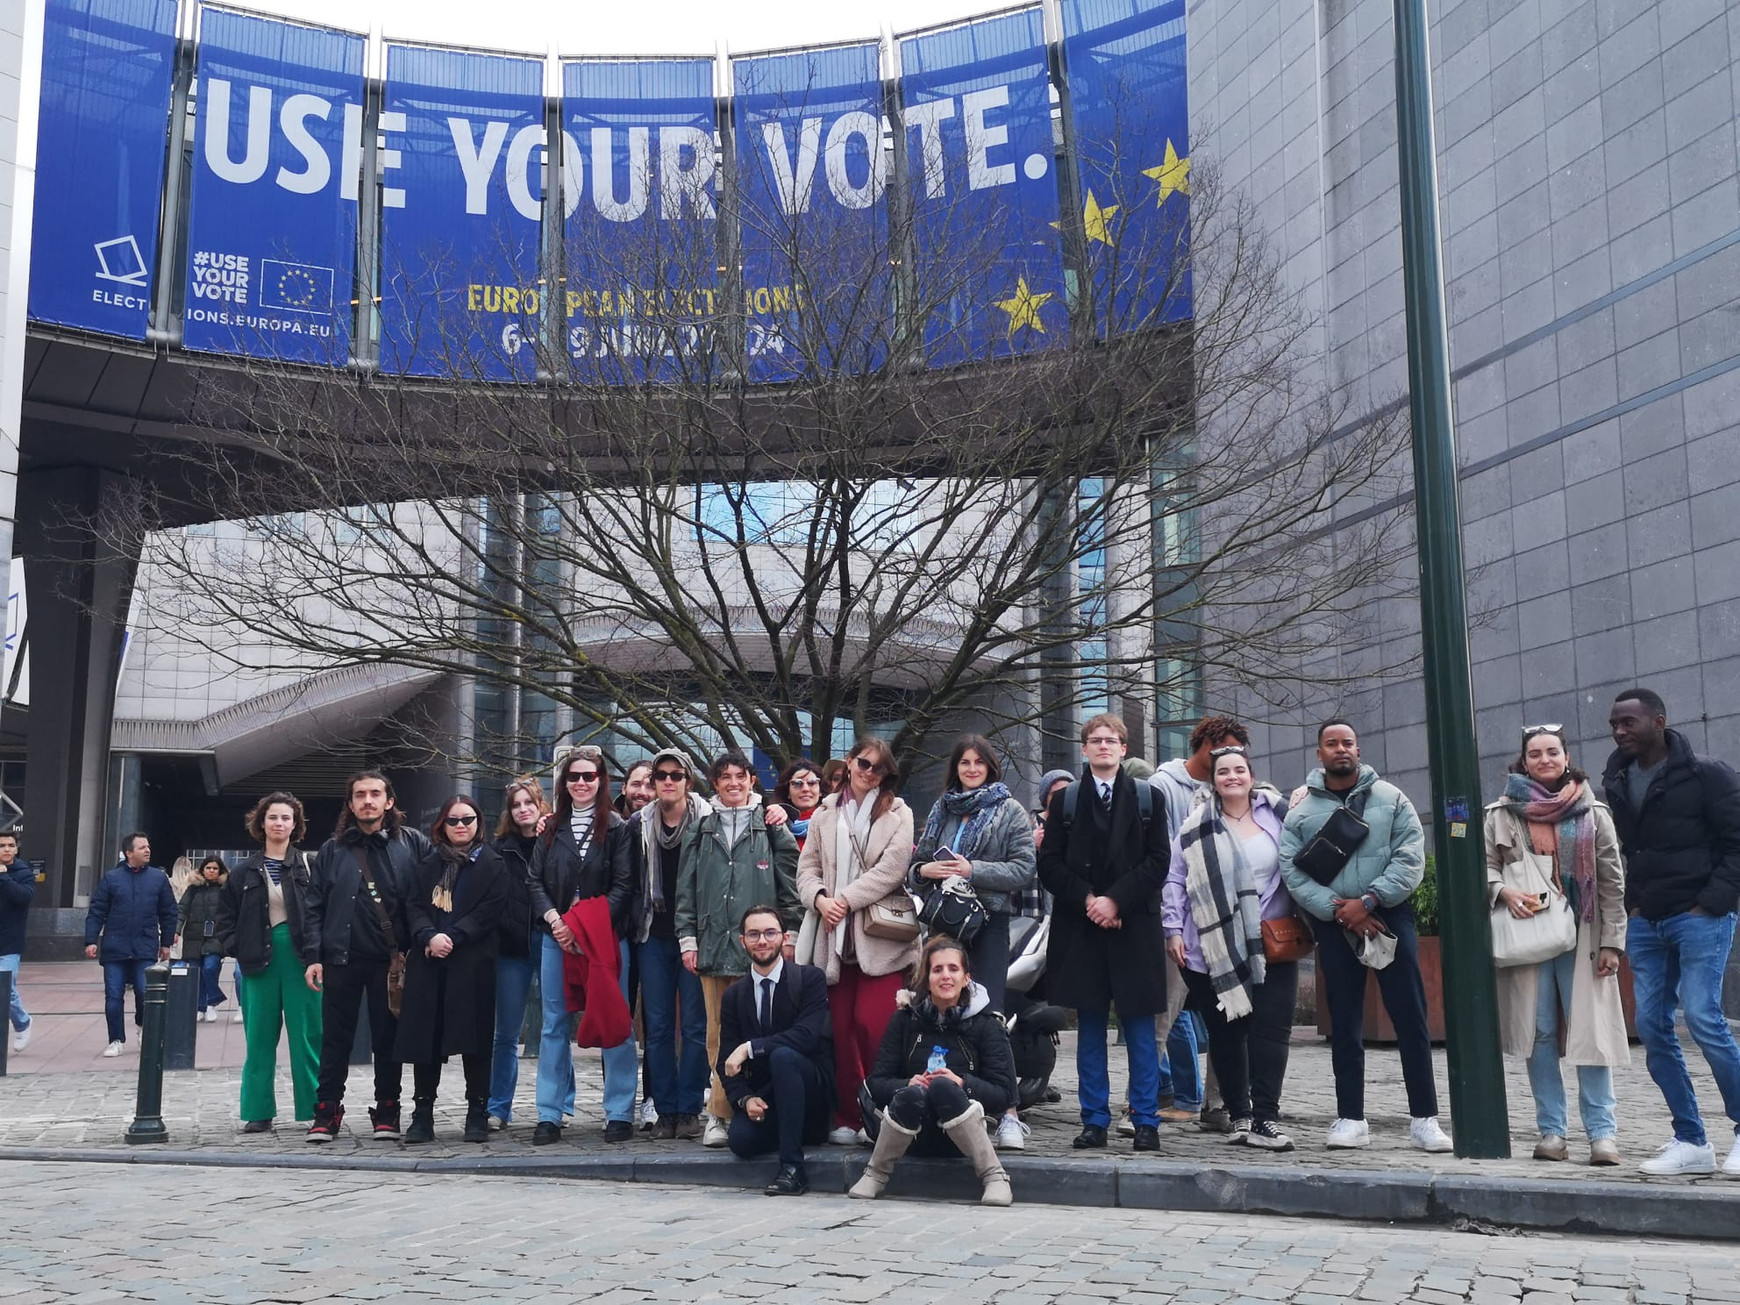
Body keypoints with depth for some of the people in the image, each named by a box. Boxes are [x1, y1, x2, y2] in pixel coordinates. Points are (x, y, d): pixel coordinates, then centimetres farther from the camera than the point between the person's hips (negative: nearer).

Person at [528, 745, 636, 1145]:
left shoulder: (616, 828, 0)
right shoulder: (552, 829, 12)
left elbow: (623, 886, -5)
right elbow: (535, 881, 9)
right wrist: (553, 919, -9)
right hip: (557, 938, 4)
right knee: (554, 1024, 6)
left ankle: (619, 1114, 6)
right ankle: (549, 1115, 11)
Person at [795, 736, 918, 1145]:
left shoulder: (898, 814, 6)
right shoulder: (825, 814, 15)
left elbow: (891, 869, -6)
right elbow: (807, 868, 12)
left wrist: (846, 900, -11)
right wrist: (820, 898, -9)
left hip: (880, 936, -3)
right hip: (834, 936, 3)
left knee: (872, 1026, -11)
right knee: (840, 1028, 2)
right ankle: (847, 1118, 12)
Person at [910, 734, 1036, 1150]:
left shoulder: (1010, 811, 2)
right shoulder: (940, 810, 15)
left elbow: (1025, 869, -6)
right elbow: (916, 867, 20)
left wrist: (973, 871, -14)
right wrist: (923, 871, -3)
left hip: (990, 920, -5)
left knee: (989, 1014, -11)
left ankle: (1008, 1115, -9)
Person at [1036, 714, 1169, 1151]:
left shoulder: (1146, 799, 7)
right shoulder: (1065, 800, 9)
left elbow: (1157, 860, 0)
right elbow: (1049, 864, 4)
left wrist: (1116, 900, -11)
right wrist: (1087, 900, -10)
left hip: (1134, 927, -1)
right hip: (1080, 928, 1)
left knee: (1139, 1028, 2)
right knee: (1090, 1028, 6)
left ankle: (1146, 1121, 9)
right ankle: (1094, 1119, 13)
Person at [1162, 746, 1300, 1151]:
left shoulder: (1276, 814, 6)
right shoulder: (1196, 828, 5)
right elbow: (1175, 880, 7)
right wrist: (1173, 929, 0)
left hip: (1272, 946, 0)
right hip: (1214, 950, 0)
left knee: (1271, 1031, -7)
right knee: (1226, 1034, 7)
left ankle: (1265, 1119, -5)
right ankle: (1239, 1115, 18)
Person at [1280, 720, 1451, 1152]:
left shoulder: (1390, 799, 3)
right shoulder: (1300, 810, 4)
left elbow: (1411, 858, -5)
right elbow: (1293, 871, -3)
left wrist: (1369, 900, -15)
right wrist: (1338, 909, -14)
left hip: (1389, 917, 0)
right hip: (1334, 925, 1)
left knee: (1411, 1019, -1)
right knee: (1344, 1026, 6)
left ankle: (1424, 1119, 6)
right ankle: (1350, 1119, 13)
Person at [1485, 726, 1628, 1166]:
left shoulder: (1592, 812, 6)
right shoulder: (1502, 813, 6)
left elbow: (1612, 881, 5)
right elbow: (1484, 864, 8)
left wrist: (1612, 941, 0)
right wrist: (1503, 891, -13)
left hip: (1582, 936, 0)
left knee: (1590, 1029, -5)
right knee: (1539, 1032, 2)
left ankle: (1602, 1131, 1)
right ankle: (1551, 1130, 9)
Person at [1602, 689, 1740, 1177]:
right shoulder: (1617, 783, 9)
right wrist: (1633, 903, 8)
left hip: (1699, 917, -6)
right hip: (1645, 923, 6)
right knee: (1652, 1027, 2)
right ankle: (1691, 1142, 10)